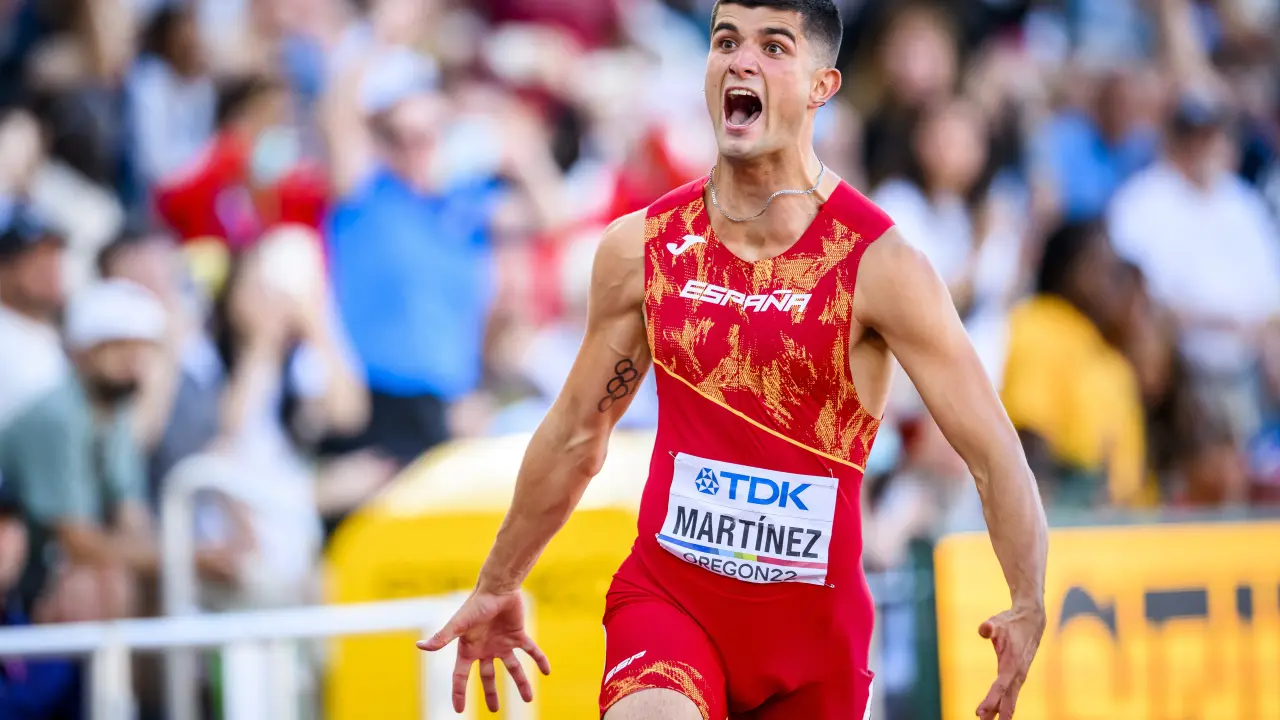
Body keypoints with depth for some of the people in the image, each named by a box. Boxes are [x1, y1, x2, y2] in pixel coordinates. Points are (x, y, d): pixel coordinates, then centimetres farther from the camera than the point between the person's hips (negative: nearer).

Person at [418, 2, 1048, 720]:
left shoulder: (880, 264, -9)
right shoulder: (642, 248, 1)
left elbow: (993, 452, -9)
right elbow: (576, 432, 15)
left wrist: (1028, 609, -24)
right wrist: (498, 588, 23)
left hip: (815, 619, -1)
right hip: (668, 592, 1)